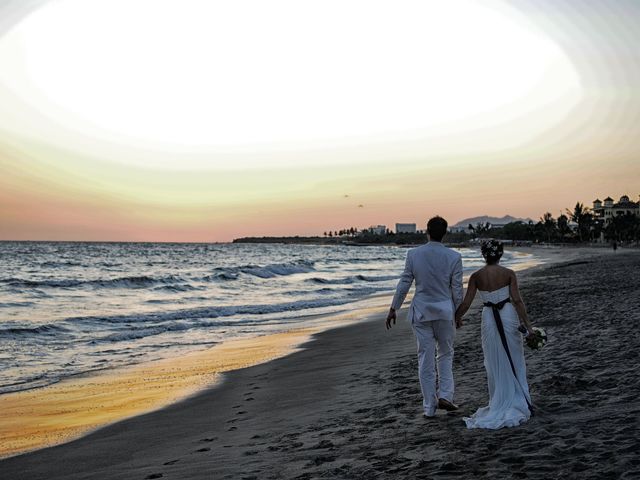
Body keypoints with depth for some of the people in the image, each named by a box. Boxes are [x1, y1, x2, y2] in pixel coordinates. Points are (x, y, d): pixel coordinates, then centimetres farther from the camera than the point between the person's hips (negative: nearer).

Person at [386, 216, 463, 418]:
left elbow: (404, 284, -2)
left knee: (425, 359, 8)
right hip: (445, 311, -1)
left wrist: (393, 309, 8)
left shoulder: (413, 254, -6)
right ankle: (444, 395, 5)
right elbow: (457, 290, -4)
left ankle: (429, 407, 13)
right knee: (445, 354, 19)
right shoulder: (454, 257, -8)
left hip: (420, 312, 1)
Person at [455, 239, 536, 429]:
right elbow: (517, 301, -13)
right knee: (514, 361, 13)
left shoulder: (476, 276, -4)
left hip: (489, 319, 1)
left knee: (495, 364, 13)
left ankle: (500, 404, 18)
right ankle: (518, 402, 18)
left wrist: (456, 318, 13)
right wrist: (528, 325, -10)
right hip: (509, 316, -1)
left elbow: (466, 303, -4)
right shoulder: (509, 274, -7)